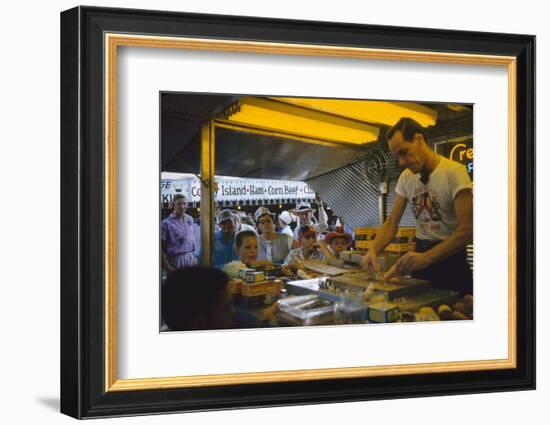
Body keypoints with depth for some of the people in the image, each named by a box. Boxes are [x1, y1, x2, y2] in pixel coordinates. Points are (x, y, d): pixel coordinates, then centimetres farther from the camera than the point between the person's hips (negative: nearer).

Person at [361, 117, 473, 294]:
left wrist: (426, 258, -35)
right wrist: (373, 250, -14)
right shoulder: (406, 177, 4)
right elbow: (391, 223, 7)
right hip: (421, 255, 5)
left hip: (450, 259, -5)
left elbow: (466, 231, -23)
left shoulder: (454, 172, -17)